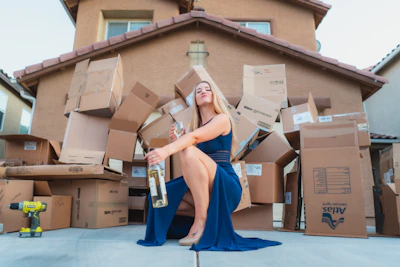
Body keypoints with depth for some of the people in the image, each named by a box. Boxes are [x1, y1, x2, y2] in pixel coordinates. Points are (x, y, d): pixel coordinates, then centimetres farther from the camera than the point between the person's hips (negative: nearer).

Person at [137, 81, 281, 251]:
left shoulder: (222, 119, -3)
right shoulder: (197, 124, 17)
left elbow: (194, 137, -25)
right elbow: (188, 166, 11)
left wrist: (166, 150, -40)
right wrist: (176, 142, -1)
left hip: (225, 187, -7)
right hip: (201, 189, 7)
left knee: (190, 152, -30)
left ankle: (202, 221, -22)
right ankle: (209, 213, 7)